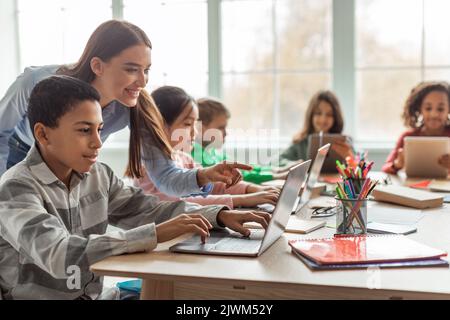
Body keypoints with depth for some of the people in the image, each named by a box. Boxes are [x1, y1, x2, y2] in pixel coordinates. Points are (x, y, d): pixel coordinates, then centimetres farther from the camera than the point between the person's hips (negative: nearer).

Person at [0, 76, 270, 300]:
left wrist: (220, 215, -14)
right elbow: (59, 256, -31)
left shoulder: (98, 175, 2)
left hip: (97, 295, 6)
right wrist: (155, 235, -35)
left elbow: (146, 209, 0)